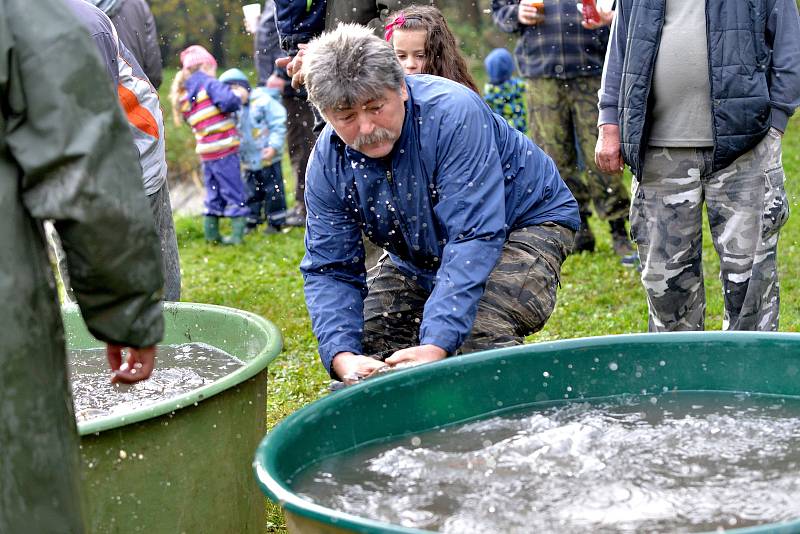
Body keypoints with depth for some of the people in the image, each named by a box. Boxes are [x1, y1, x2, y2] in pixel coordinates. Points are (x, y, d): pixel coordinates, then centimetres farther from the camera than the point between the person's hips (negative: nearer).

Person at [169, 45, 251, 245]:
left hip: (206, 151, 7)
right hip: (223, 148, -7)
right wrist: (239, 97, -2)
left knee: (214, 193, 18)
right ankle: (237, 233, -4)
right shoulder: (207, 83, -7)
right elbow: (227, 100, -22)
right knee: (233, 191, -2)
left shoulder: (183, 94, 16)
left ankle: (211, 232, 20)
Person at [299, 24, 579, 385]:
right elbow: (328, 271, -13)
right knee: (367, 335, -6)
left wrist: (436, 344, -47)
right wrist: (342, 356, -33)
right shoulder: (327, 162, -16)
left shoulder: (453, 114, -34)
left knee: (479, 333, -31)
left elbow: (474, 238, -39)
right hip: (422, 252, 6)